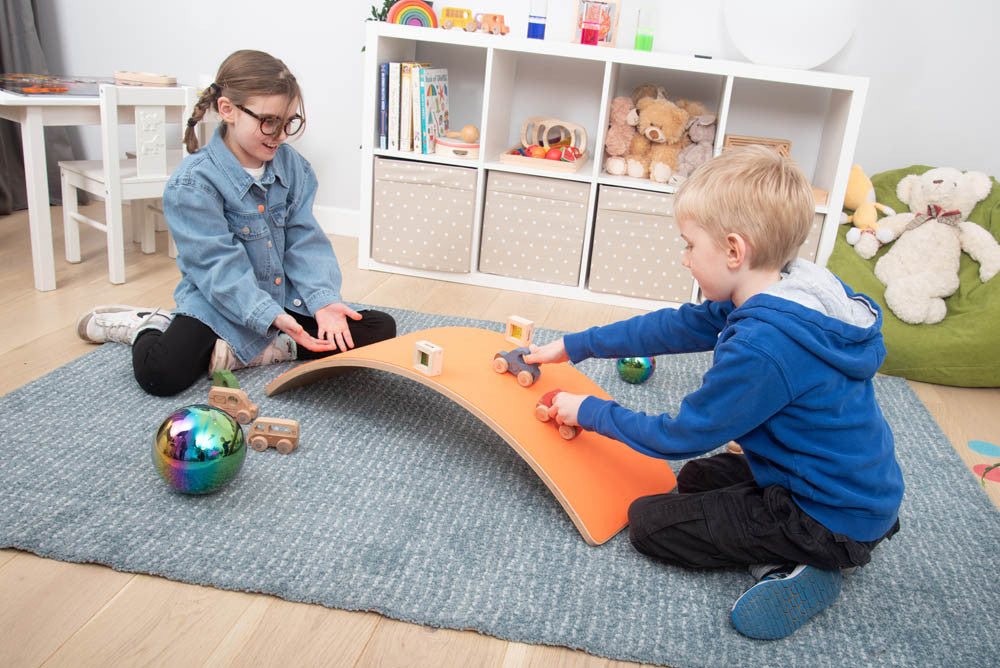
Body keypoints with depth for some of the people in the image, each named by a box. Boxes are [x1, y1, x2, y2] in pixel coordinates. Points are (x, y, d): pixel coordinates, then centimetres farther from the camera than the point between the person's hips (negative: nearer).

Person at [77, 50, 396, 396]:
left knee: (380, 329, -10)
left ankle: (262, 351, -13)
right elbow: (219, 267, -22)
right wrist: (269, 317, -34)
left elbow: (306, 241, -3)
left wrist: (324, 300, -19)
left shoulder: (292, 165, 0)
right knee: (159, 373, -29)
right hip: (219, 304, -5)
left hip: (286, 297, 6)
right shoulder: (193, 183, -16)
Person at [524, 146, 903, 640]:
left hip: (829, 519, -9)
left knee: (647, 521, -3)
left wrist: (588, 411, -6)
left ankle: (799, 566, -4)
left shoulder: (761, 347, -33)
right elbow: (675, 327, 6)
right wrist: (573, 347, 11)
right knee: (695, 478, 26)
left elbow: (679, 437, -21)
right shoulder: (778, 296, -4)